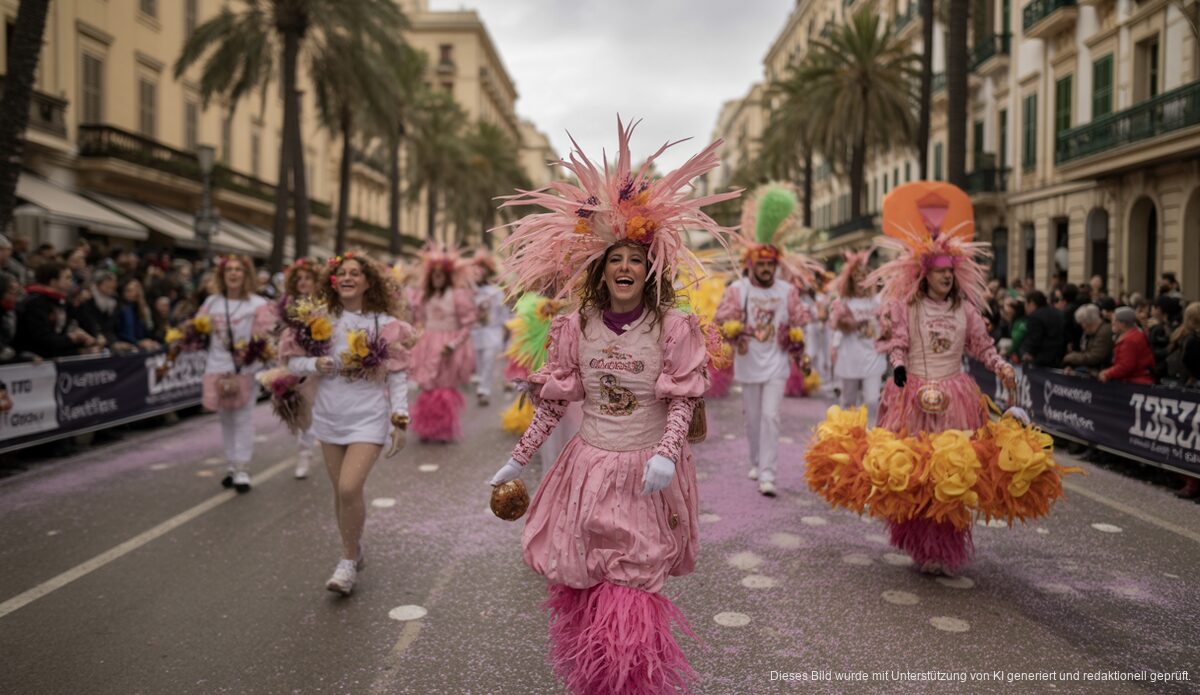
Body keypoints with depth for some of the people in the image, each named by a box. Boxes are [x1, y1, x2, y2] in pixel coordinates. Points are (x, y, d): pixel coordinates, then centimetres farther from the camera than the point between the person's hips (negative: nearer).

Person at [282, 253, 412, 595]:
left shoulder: (384, 324, -3)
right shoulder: (321, 321, 3)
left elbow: (397, 375, -2)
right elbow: (293, 361, 8)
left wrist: (400, 420, -8)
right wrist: (315, 365, -13)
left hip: (369, 418, -3)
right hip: (330, 416, 4)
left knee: (349, 488, -15)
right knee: (341, 491, 10)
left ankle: (349, 561, 4)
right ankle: (353, 551, 32)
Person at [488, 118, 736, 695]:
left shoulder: (673, 327, -5)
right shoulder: (576, 327, 2)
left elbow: (682, 399, -7)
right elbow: (553, 399, 7)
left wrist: (666, 454, -23)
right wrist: (519, 458, 8)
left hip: (646, 474, -2)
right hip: (588, 467, 3)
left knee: (629, 592, -2)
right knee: (583, 586, 9)